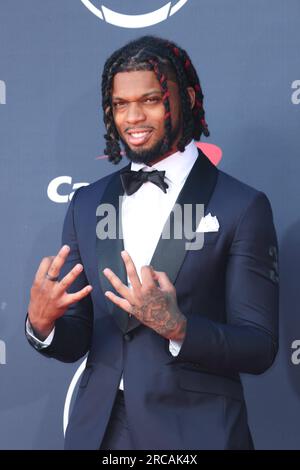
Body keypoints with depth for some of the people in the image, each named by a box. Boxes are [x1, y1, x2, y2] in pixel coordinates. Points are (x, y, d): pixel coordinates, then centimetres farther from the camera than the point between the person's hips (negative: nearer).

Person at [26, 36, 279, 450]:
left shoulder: (243, 208, -9)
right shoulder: (86, 205, 4)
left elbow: (260, 347, -10)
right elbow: (74, 343, 6)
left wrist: (177, 327, -26)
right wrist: (42, 322, -15)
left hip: (195, 432, -3)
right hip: (98, 429, 4)